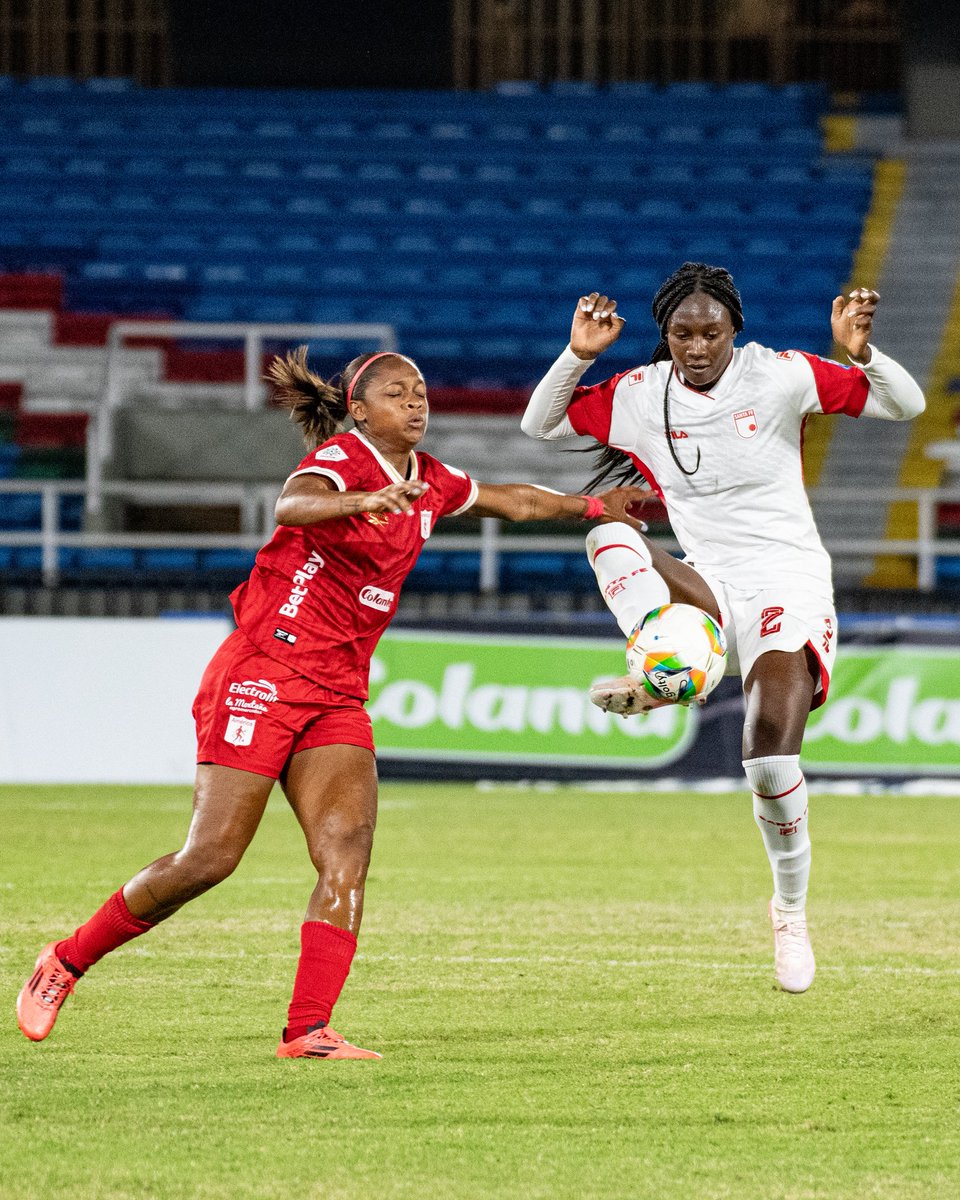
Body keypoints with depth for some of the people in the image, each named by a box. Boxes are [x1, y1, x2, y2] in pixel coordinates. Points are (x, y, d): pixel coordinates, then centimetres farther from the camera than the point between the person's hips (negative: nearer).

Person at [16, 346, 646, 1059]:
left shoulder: (430, 484, 13)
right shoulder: (342, 458, -11)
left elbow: (513, 500, 33)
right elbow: (291, 505, -34)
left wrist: (591, 507, 34)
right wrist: (364, 501, -52)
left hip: (338, 694, 7)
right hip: (263, 672, -7)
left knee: (348, 852, -13)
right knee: (212, 857, -9)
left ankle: (308, 1032, -16)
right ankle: (67, 961, 8)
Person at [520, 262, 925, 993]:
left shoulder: (779, 377, -6)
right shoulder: (638, 396, 2)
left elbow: (906, 405, -5)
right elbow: (539, 425, 11)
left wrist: (861, 352, -25)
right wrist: (577, 355, -6)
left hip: (788, 585, -3)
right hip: (705, 589, 3)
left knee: (771, 756, -20)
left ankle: (792, 908, 4)